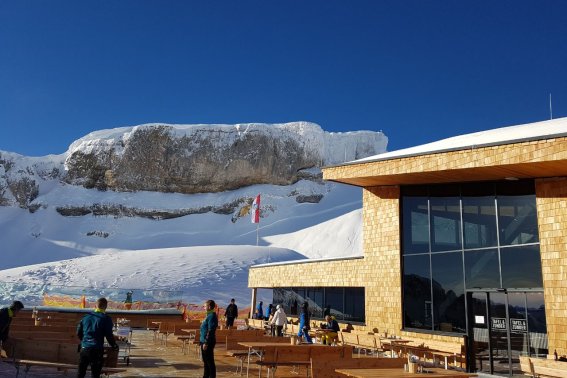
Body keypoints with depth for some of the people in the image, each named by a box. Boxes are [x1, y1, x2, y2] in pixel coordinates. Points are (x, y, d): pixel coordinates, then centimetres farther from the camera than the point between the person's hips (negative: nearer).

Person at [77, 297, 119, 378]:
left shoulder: (86, 317, 9)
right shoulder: (106, 318, -6)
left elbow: (78, 333, 13)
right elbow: (109, 335, -7)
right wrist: (115, 346, 9)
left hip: (84, 348, 4)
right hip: (96, 350, -4)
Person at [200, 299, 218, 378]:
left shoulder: (212, 316, -17)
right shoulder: (209, 315, 13)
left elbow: (210, 331, -21)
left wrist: (206, 343, -22)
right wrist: (202, 341, 19)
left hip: (208, 342, -10)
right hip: (204, 341, 10)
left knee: (210, 361, -3)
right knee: (205, 361, 17)